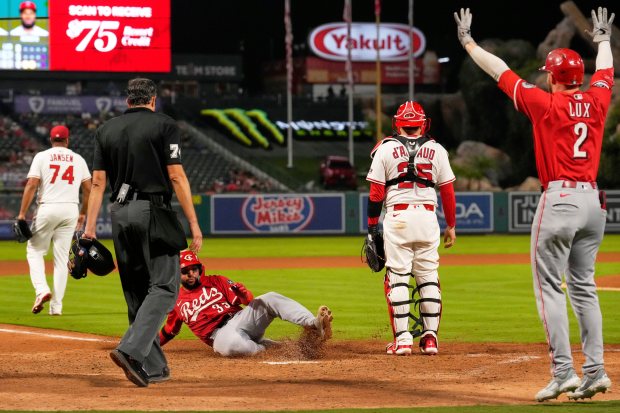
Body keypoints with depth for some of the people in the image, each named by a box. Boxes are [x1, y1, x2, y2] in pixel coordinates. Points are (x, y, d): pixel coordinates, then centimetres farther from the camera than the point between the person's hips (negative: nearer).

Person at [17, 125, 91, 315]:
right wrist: (83, 213, 22)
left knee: (35, 250, 10)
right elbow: (88, 189, 11)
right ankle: (57, 305, 4)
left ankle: (41, 289, -12)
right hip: (71, 210, 3)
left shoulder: (42, 157, 1)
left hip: (47, 208, -3)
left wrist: (22, 214, -7)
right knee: (62, 257, 7)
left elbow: (31, 185, -7)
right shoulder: (78, 159, 11)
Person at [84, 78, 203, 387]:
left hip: (119, 214, 5)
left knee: (136, 292, 11)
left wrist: (90, 226, 5)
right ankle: (131, 350, -25)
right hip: (153, 211, -5)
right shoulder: (164, 126, 0)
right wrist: (193, 223, -7)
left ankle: (152, 366, 10)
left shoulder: (106, 130, 13)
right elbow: (176, 176, -8)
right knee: (164, 286, -6)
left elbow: (98, 181, 7)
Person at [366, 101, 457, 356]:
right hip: (427, 217, 2)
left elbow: (376, 192, -1)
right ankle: (430, 337, 4)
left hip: (397, 217, -2)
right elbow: (448, 191, 8)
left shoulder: (386, 149, 3)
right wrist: (451, 226, 15)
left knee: (397, 277, 0)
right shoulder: (436, 150, 8)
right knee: (428, 277, 8)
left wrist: (372, 225, 6)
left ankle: (402, 338, -5)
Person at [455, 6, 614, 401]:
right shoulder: (596, 101, 7)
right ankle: (595, 372, 6)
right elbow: (606, 72, 29)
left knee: (549, 287, -4)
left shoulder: (545, 104, -6)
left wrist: (469, 42, 13)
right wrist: (603, 40, 49)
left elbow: (501, 72, 2)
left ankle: (563, 372, -12)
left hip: (560, 199, -6)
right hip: (593, 201, 6)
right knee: (584, 287, 12)